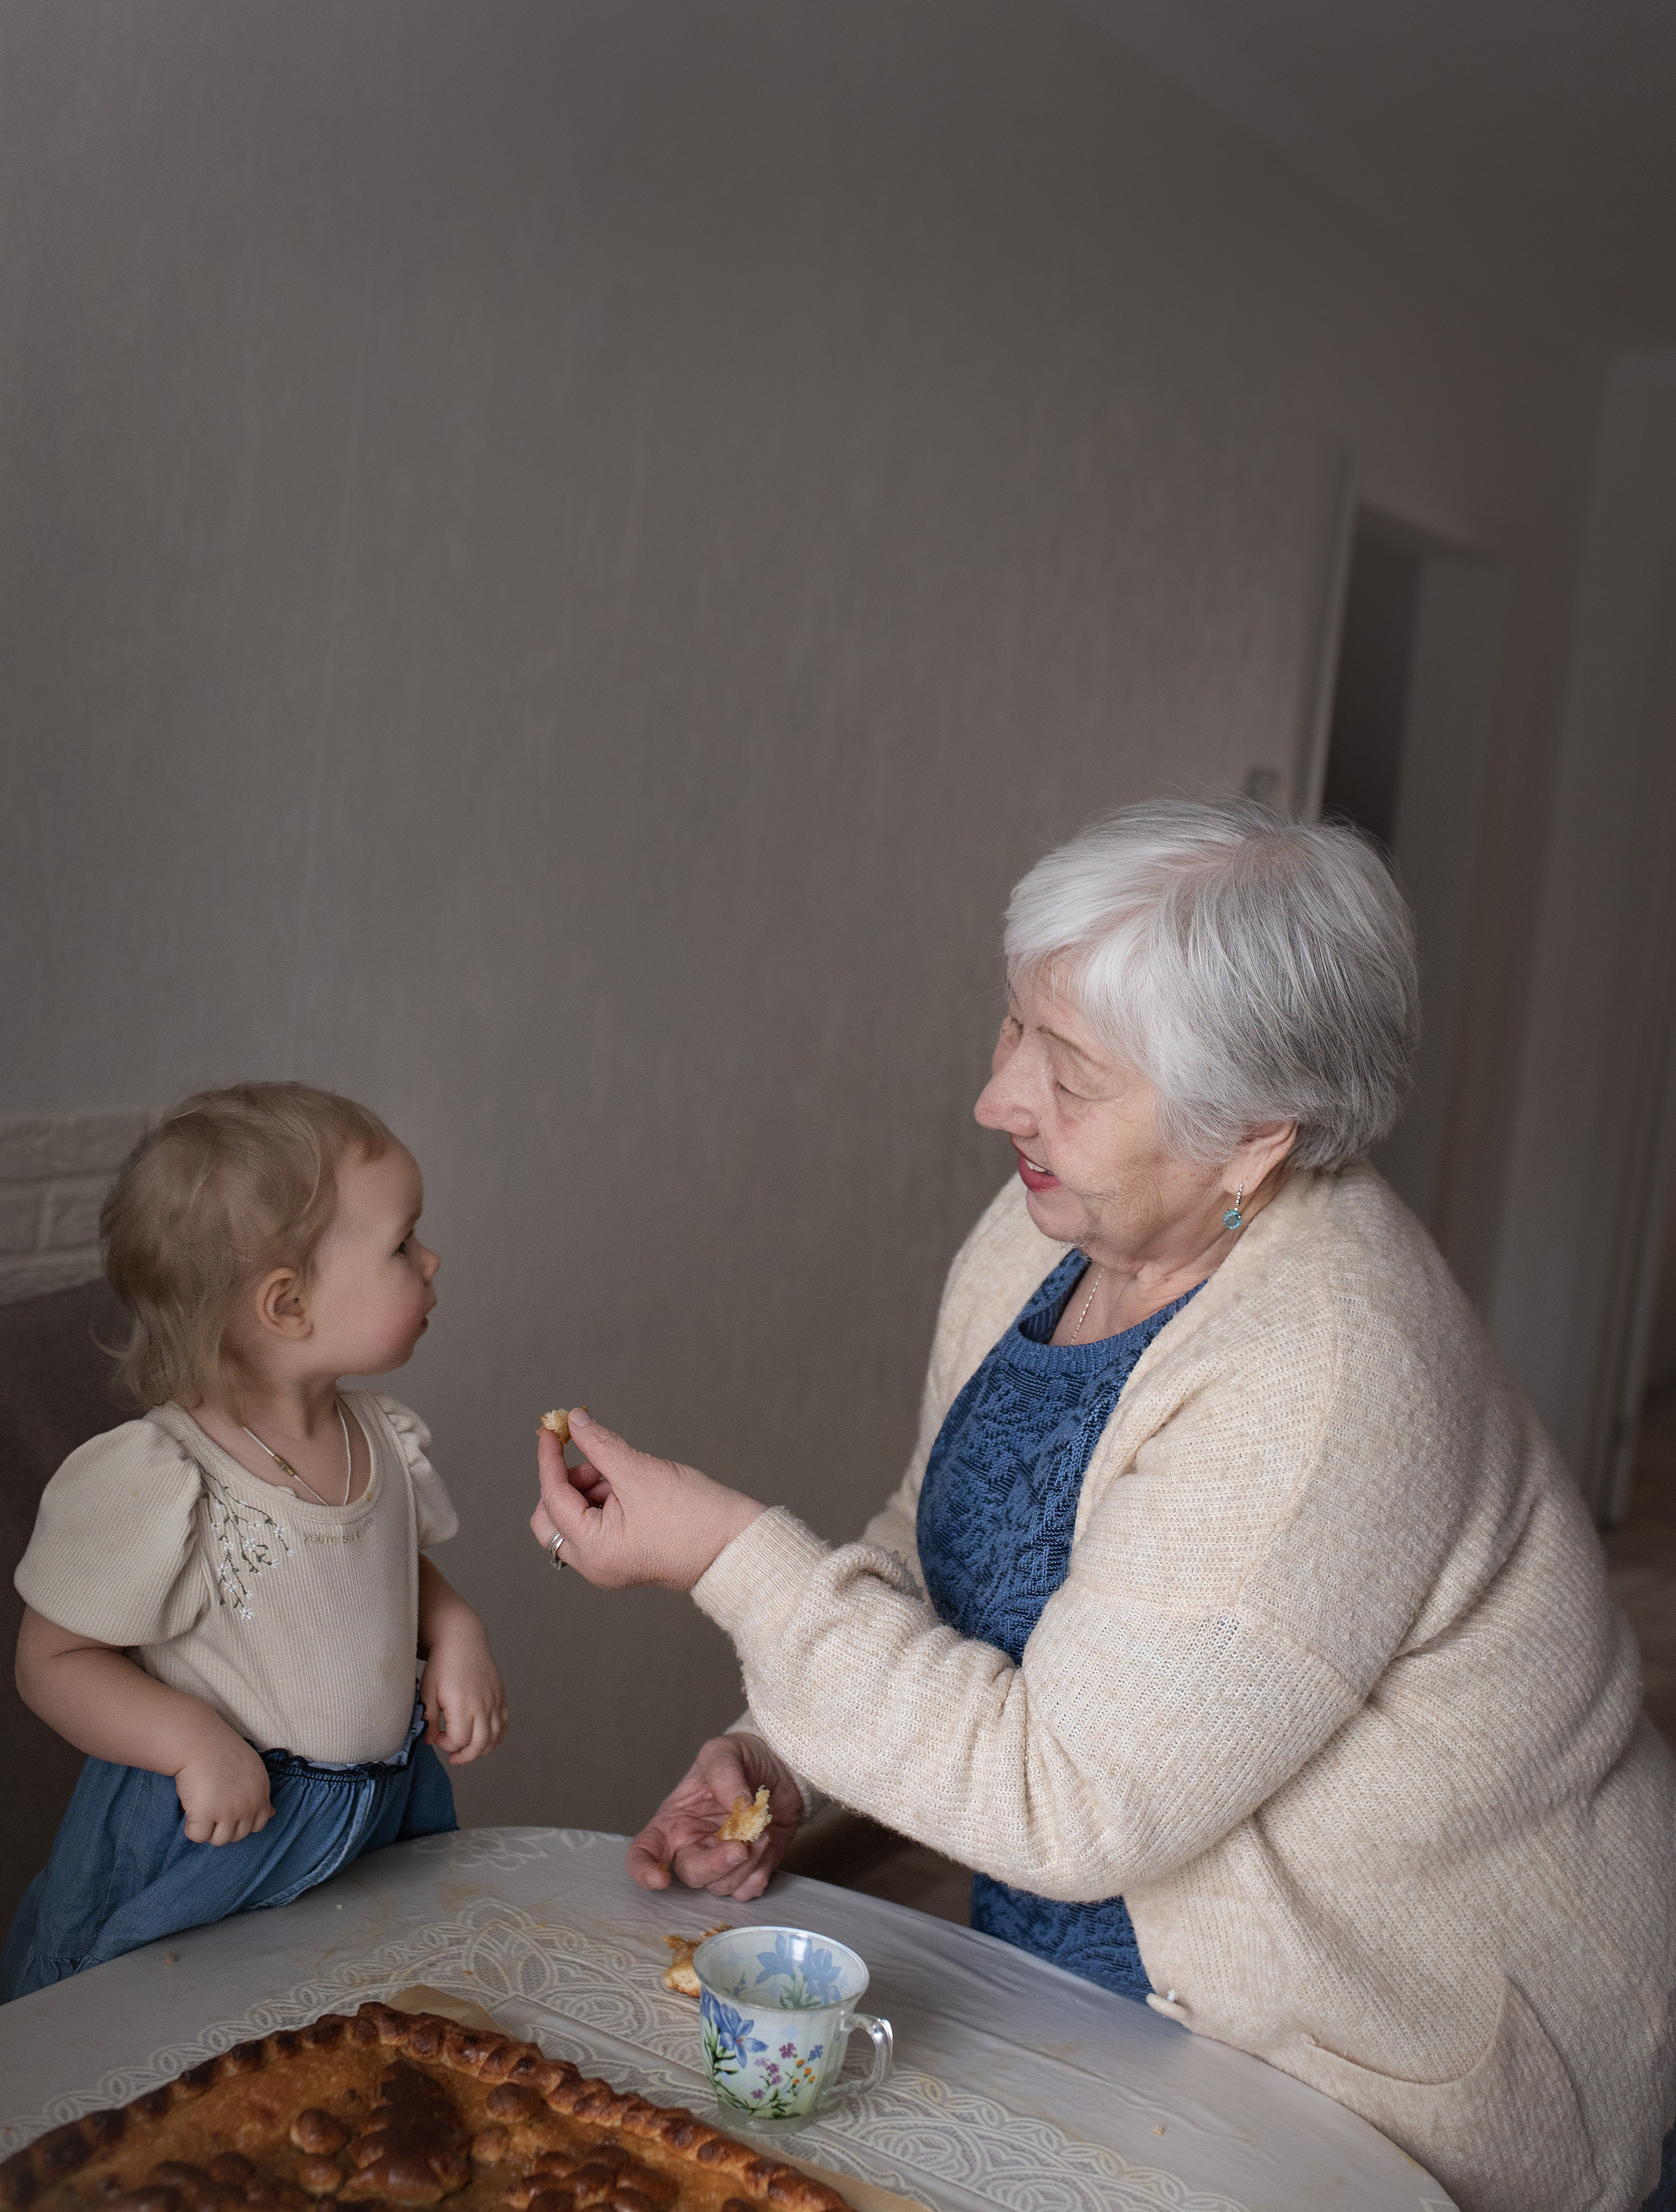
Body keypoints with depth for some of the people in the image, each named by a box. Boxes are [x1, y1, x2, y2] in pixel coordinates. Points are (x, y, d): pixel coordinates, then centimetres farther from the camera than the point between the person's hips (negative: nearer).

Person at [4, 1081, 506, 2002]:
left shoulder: (384, 1439, -1)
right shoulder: (150, 1482, -23)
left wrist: (455, 1632, -3)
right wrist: (193, 1740, -26)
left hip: (388, 1813, 6)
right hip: (212, 1834, -6)